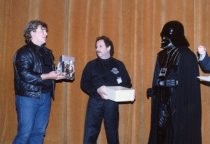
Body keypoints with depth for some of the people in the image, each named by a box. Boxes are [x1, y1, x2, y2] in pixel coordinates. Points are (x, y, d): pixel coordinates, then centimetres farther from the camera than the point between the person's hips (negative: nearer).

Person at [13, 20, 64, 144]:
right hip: (28, 97, -7)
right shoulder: (24, 52, -9)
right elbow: (25, 75, -21)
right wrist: (48, 76, -21)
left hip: (45, 97, 7)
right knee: (25, 133, -4)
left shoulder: (47, 52, 16)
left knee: (39, 132, 10)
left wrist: (59, 75, 2)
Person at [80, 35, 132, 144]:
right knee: (89, 134, -2)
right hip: (95, 102, 0)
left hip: (111, 103, 0)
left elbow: (127, 84, 7)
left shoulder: (118, 65, 8)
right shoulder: (91, 65, 8)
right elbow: (84, 84, 1)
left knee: (112, 134, 10)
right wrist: (97, 90, -17)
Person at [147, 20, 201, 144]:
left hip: (181, 106, -6)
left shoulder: (187, 56, -10)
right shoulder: (162, 56, 11)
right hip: (163, 104, 7)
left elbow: (190, 84, -14)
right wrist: (154, 90, 0)